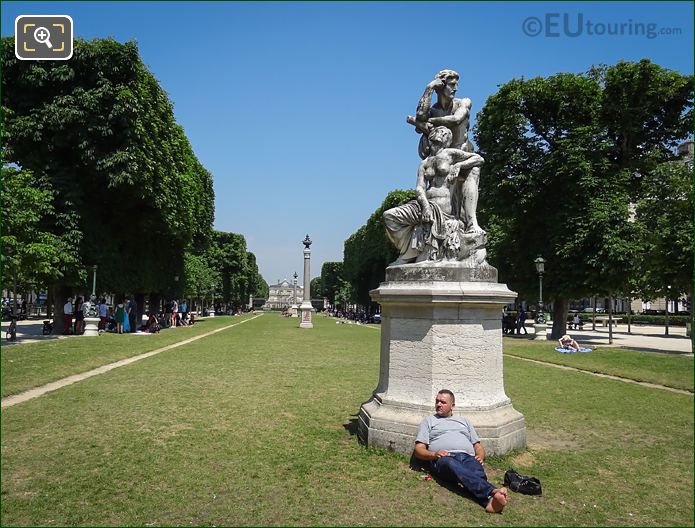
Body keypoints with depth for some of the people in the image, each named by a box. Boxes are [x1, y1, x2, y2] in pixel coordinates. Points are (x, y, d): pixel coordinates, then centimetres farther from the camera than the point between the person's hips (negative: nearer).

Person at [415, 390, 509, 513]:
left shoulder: (464, 421, 34)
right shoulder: (429, 421, 26)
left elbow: (477, 446, 29)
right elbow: (418, 449, 15)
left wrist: (480, 456, 5)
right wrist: (433, 454, -7)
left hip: (468, 457, 3)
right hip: (444, 458, -3)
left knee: (477, 474, -35)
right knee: (453, 466, -41)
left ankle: (490, 501, -65)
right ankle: (491, 492, -62)